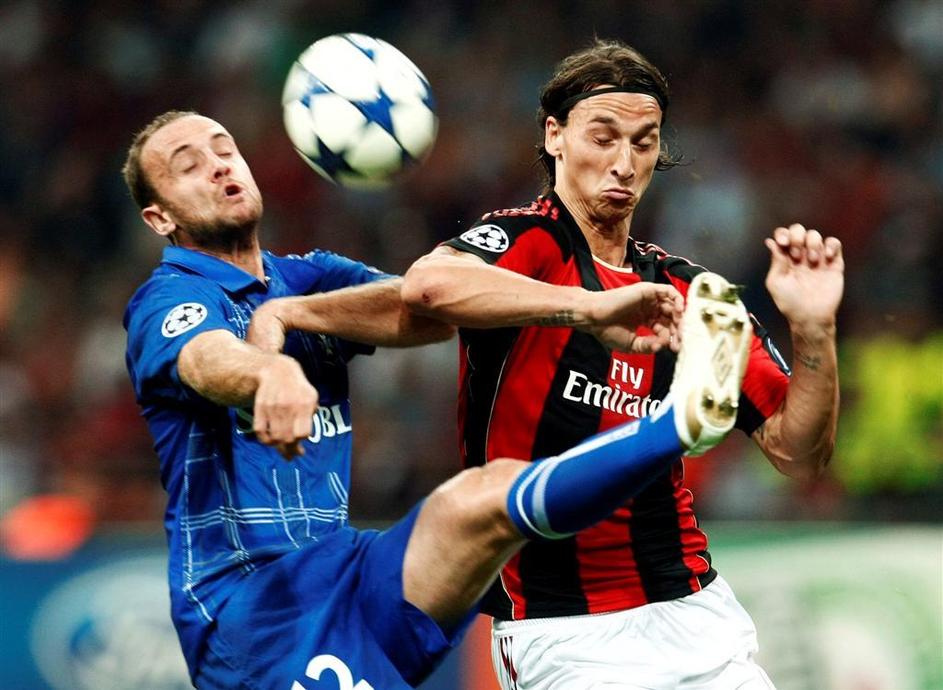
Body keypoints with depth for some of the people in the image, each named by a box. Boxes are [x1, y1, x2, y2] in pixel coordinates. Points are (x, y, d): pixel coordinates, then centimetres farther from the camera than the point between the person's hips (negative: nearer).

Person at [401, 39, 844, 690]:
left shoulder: (687, 289, 11)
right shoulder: (526, 243, -6)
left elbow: (798, 453, 7)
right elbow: (430, 285, -31)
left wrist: (813, 329, -9)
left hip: (696, 612, 5)